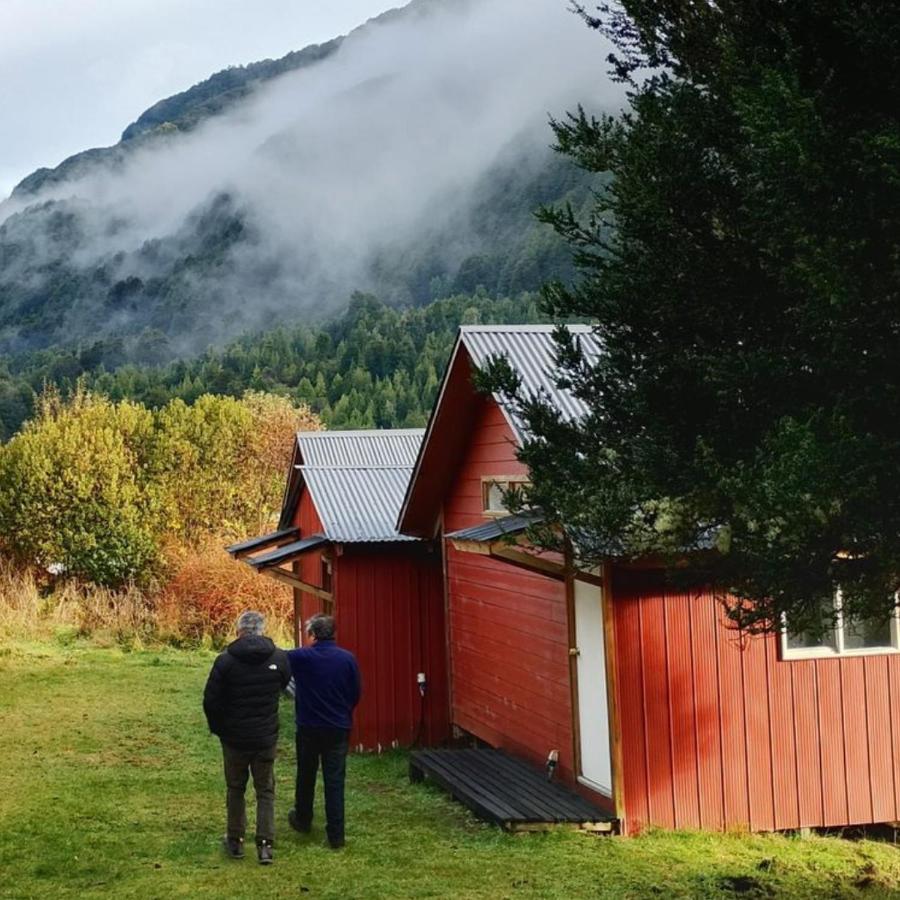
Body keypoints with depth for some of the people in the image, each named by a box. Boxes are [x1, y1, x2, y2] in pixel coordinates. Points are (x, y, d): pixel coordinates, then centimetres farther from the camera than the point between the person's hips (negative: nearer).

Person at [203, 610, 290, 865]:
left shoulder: (225, 660, -13)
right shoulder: (279, 658, -7)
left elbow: (210, 700, -9)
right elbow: (284, 685, 9)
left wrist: (218, 728, 7)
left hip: (234, 737, -1)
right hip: (267, 737, 1)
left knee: (235, 789, 16)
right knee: (265, 791, 11)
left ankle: (235, 841, 23)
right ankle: (265, 844, 5)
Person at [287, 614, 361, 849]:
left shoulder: (302, 657, -12)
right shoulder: (348, 659, -5)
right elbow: (355, 694, 2)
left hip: (309, 728, -1)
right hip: (339, 729, 1)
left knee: (306, 777, 19)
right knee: (335, 781, 2)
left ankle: (303, 820, 37)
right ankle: (336, 836, 1)